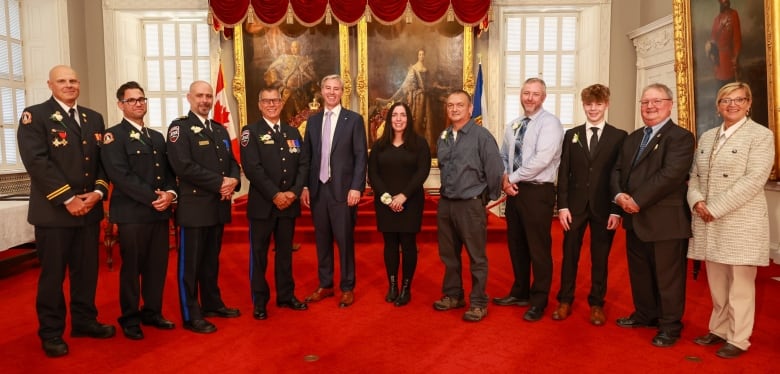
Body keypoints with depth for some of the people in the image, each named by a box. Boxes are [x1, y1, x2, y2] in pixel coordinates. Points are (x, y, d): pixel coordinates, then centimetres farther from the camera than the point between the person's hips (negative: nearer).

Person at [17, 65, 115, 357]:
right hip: (53, 210, -5)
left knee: (87, 270, 12)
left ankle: (84, 321, 27)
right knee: (53, 274, 5)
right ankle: (51, 332, 17)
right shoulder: (35, 115, -3)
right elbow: (37, 161, -14)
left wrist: (98, 191, -7)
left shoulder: (94, 118, 14)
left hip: (89, 208, 5)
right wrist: (68, 199, -18)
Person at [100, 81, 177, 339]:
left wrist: (170, 193, -6)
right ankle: (130, 319, 16)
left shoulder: (157, 137, 18)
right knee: (132, 267, 2)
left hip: (160, 211, 6)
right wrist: (154, 197, -17)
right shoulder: (114, 135, -3)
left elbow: (169, 171, 14)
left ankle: (152, 312, 24)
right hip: (132, 212, -6)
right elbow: (121, 176, -15)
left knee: (158, 265, 10)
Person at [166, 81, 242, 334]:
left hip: (219, 205, 7)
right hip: (194, 206, -7)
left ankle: (212, 304, 30)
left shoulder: (220, 129, 16)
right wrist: (220, 182, -18)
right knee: (190, 262, 2)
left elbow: (232, 161, 15)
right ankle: (191, 315, 11)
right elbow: (183, 166, -19)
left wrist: (233, 181, -7)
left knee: (212, 259, 17)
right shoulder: (179, 127, -7)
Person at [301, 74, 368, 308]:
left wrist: (356, 187, -12)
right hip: (318, 189, 4)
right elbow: (306, 156, 11)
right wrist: (304, 186, 4)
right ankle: (325, 285, 24)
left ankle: (347, 288, 15)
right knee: (322, 239, 11)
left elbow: (361, 157, -4)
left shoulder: (354, 119, 0)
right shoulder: (313, 120, 12)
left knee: (344, 240, 2)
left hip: (343, 189, -4)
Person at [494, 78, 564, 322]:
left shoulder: (549, 123, -10)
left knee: (538, 248, 0)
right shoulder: (512, 126, 13)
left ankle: (538, 302, 14)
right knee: (516, 244, 15)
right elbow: (503, 157, 15)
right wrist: (505, 178, -6)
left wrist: (512, 178, -13)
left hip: (538, 192, -7)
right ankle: (520, 293, 30)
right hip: (514, 190, 7)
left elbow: (542, 159, -21)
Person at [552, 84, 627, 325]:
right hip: (575, 205, 2)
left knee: (600, 258, 8)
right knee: (569, 255, 7)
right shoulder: (571, 135, 9)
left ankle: (597, 304, 21)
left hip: (604, 207, -1)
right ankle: (565, 301, 20)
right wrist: (563, 206, -4)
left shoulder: (619, 137, 3)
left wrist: (617, 210, -8)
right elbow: (563, 173, 4)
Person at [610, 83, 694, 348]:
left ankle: (670, 326, 18)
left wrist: (637, 200, -21)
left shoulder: (680, 137, -9)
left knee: (667, 275, 4)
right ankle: (645, 314, 35)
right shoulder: (632, 139, 17)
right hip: (635, 219, 8)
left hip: (665, 220, -8)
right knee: (639, 272, 18)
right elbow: (617, 170, 12)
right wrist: (619, 195, -8)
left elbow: (670, 174, -21)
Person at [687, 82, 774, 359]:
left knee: (740, 283, 4)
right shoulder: (707, 138, 14)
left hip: (741, 221, -5)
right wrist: (697, 201, -8)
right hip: (709, 222, 5)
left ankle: (738, 339, 16)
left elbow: (754, 179, -15)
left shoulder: (761, 135, -4)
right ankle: (719, 329, 27)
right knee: (716, 282, 13)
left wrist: (715, 208, -18)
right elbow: (694, 175, 12)